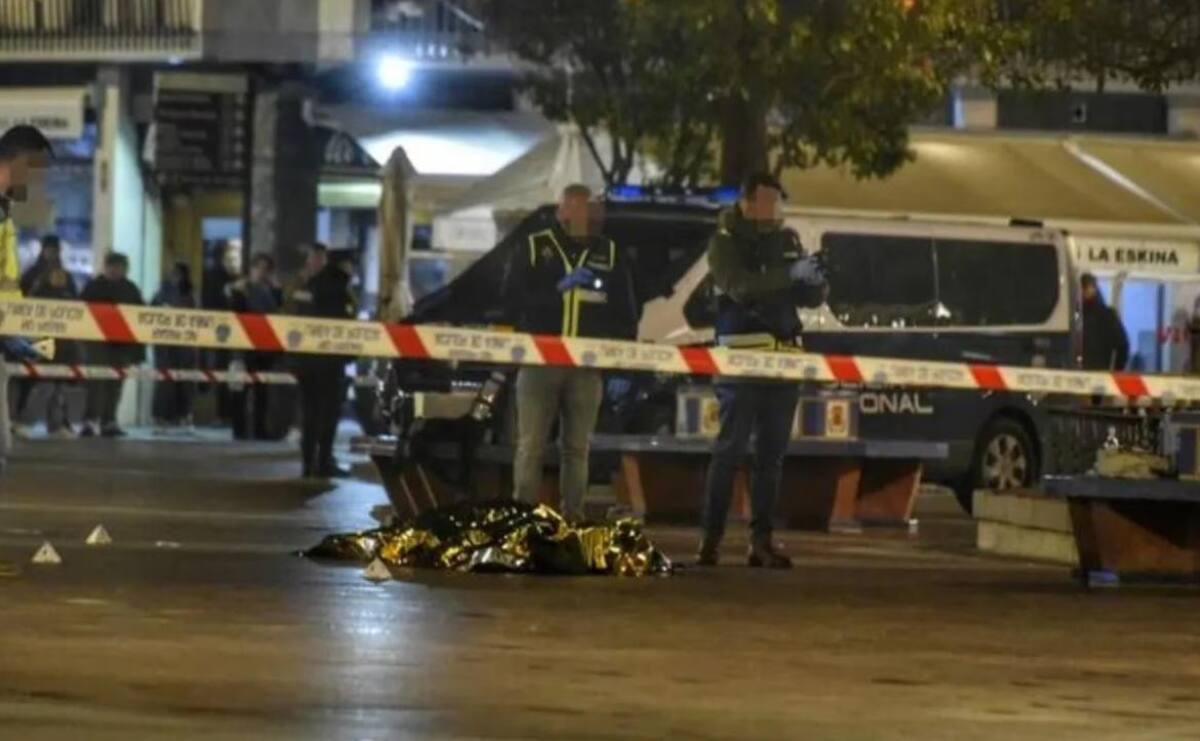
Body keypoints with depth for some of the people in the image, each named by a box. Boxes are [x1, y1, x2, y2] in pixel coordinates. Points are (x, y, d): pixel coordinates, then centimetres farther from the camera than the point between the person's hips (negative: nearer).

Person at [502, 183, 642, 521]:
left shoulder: (611, 254, 12)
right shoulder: (534, 248, 6)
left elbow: (626, 311, 15)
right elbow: (512, 297, -2)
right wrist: (557, 289, -13)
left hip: (587, 367, 2)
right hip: (539, 362, -2)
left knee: (577, 448, 4)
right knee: (531, 446, -4)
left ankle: (573, 518, 6)